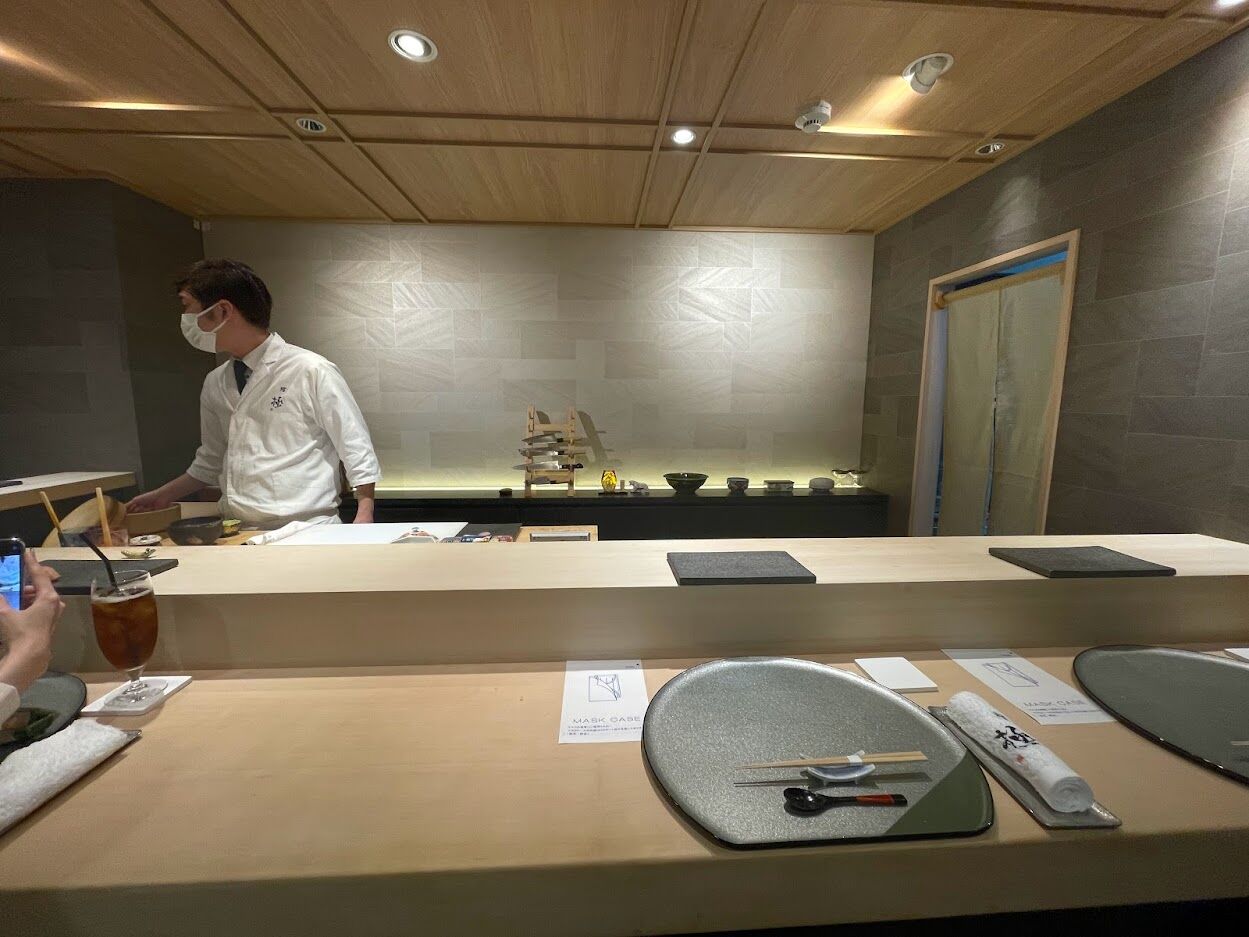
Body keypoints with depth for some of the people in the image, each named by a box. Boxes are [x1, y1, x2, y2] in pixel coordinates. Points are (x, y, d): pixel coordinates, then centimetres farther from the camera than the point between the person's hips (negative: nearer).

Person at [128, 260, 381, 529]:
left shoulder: (312, 372, -8)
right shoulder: (215, 383, 11)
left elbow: (359, 457, -8)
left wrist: (364, 521, -15)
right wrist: (163, 496, 25)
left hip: (305, 532, -6)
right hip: (236, 532, 6)